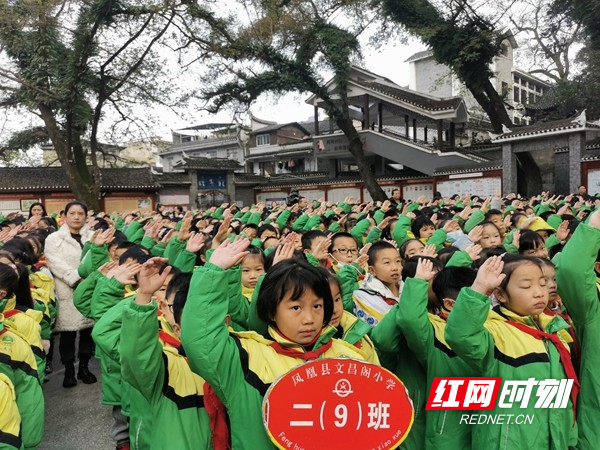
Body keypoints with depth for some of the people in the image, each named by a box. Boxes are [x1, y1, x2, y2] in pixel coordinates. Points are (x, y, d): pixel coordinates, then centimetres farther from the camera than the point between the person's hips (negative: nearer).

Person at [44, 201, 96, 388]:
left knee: (88, 330, 8)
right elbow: (56, 264, -8)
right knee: (68, 332, 1)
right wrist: (77, 279, -18)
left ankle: (84, 367, 23)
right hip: (67, 292, -2)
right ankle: (69, 371, 15)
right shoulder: (54, 238, 4)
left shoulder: (92, 237, 12)